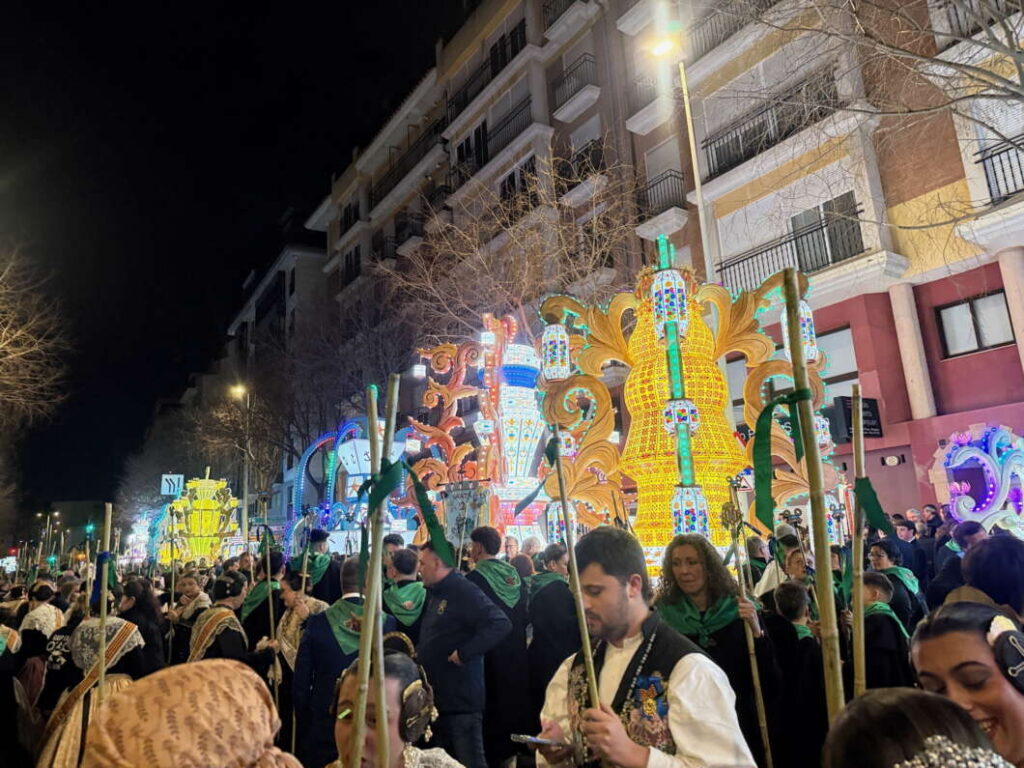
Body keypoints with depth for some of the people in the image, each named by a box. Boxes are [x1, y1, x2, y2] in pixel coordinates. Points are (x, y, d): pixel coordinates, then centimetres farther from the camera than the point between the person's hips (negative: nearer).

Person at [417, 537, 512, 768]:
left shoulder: (464, 591, -17)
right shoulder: (434, 593, 13)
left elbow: (501, 624, -28)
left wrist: (463, 653, -26)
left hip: (461, 700, -10)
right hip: (436, 697, 10)